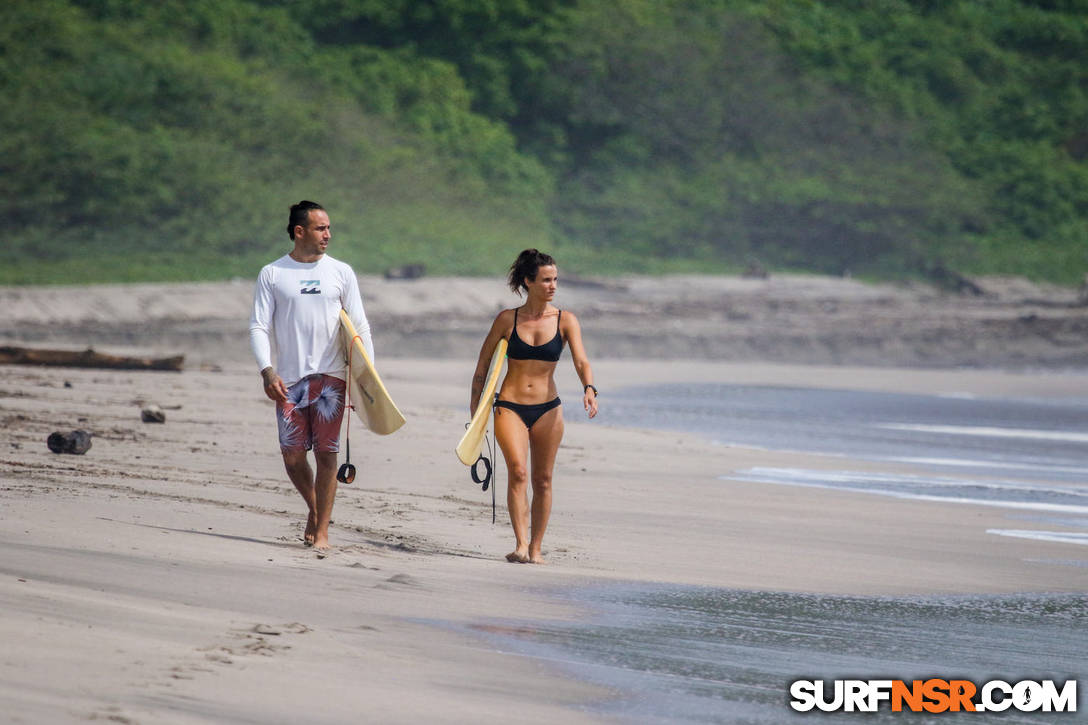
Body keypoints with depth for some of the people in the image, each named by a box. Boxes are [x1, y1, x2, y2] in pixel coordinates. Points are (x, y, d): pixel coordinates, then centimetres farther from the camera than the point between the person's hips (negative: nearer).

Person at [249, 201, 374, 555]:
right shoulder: (272, 274, 5)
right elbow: (259, 327, 2)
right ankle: (314, 508, 26)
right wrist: (267, 371, -12)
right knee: (292, 455, -1)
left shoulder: (341, 273, 8)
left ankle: (322, 532, 0)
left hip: (331, 376, 0)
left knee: (326, 453, -6)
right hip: (289, 379, 0)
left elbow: (360, 328, 9)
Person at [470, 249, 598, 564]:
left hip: (547, 409, 2)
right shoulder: (507, 320, 0)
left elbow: (581, 361, -11)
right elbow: (483, 363, 9)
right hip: (509, 407, -2)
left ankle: (535, 547, 16)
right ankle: (520, 544, -25)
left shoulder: (565, 320, 0)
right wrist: (475, 404, 9)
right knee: (518, 471, -20)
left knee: (542, 479, 5)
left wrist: (589, 389, -30)